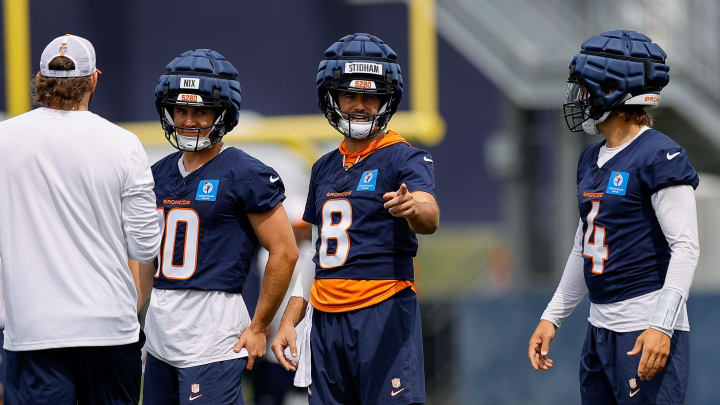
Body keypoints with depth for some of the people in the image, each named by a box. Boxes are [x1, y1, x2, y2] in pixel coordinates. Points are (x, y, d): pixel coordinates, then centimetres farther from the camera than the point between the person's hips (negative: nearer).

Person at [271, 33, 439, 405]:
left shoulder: (403, 158, -3)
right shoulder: (325, 168, 18)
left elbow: (429, 217, -23)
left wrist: (412, 209, -47)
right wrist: (289, 321, 16)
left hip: (384, 313, -7)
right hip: (327, 319, 7)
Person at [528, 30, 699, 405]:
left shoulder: (660, 157, -12)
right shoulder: (592, 159, 15)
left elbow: (685, 247, -17)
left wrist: (662, 326, -24)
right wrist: (552, 317, 20)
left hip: (646, 332, -9)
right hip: (600, 330, 9)